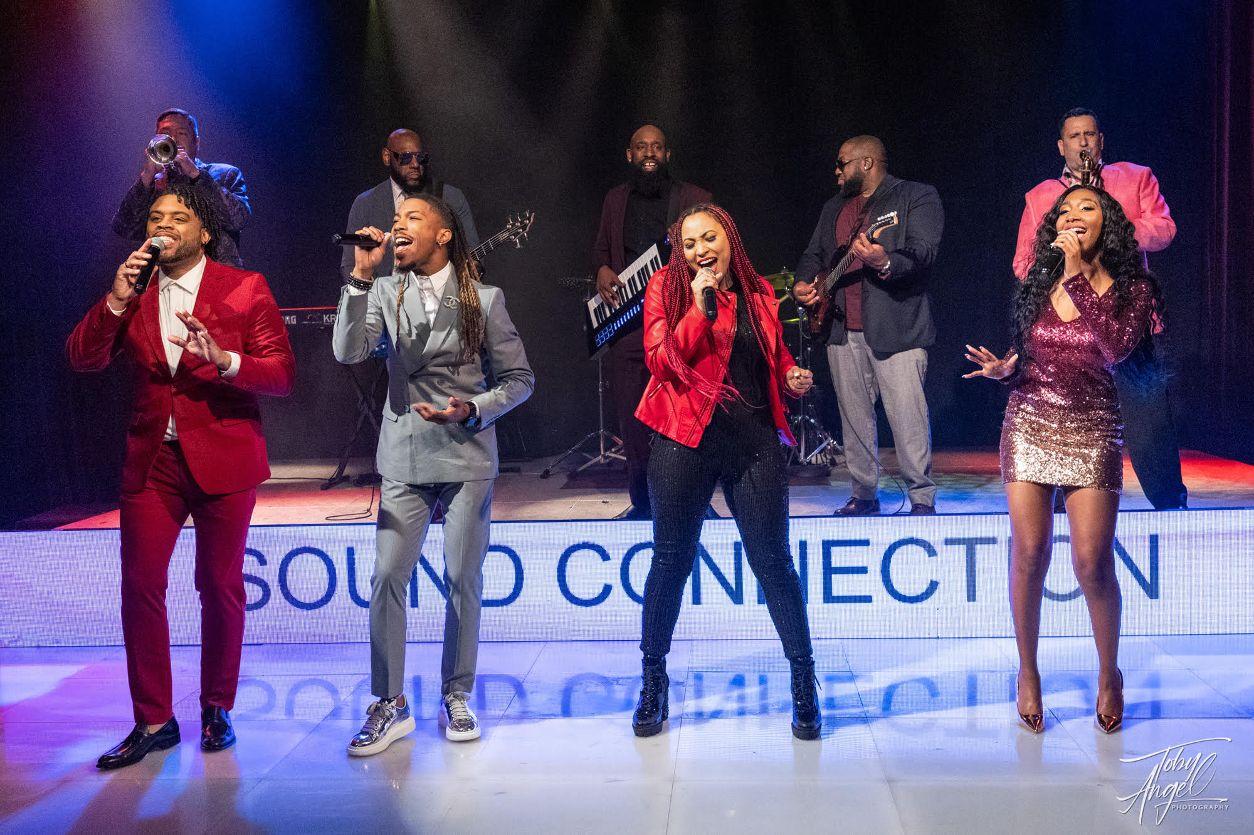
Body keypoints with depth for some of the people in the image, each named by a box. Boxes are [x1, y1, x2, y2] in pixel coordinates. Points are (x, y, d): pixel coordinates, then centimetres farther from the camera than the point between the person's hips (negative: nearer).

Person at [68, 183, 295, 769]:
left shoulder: (245, 289, -1)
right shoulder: (133, 292, 10)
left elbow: (282, 375, -8)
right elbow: (82, 359, 0)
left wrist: (223, 359, -25)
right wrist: (116, 301, -13)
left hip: (223, 457, -3)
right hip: (151, 460, 3)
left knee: (220, 587, 5)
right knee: (139, 585, 0)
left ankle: (217, 709, 22)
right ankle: (153, 721, 12)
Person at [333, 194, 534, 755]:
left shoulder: (484, 299, 1)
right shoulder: (385, 292, 5)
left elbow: (519, 379, 4)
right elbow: (348, 352, -11)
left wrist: (473, 409, -12)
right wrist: (361, 274, -14)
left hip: (467, 456, -1)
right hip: (404, 457, 1)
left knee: (463, 579, 5)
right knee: (387, 578, -3)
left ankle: (456, 697, 19)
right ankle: (389, 705, 9)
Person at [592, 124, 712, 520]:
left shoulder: (694, 198, 6)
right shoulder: (615, 199, 17)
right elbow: (601, 247, 25)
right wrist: (602, 269, 4)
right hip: (626, 321, 4)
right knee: (631, 415, 5)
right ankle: (642, 501, 17)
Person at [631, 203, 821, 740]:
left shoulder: (758, 294, 11)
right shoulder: (667, 289, 2)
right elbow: (662, 361, -10)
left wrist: (791, 378, 3)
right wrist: (698, 306, -16)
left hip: (754, 440, 2)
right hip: (686, 439, -2)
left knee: (773, 560, 2)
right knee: (671, 559, 6)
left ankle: (803, 681, 14)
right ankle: (653, 679, 22)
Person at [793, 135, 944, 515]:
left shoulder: (917, 196, 0)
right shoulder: (834, 208, 22)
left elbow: (923, 253, -13)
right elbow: (814, 254, 23)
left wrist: (884, 264, -31)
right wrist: (803, 284, 2)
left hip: (895, 328, -6)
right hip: (843, 330, 6)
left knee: (908, 418, -9)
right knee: (854, 418, 9)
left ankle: (923, 498, 0)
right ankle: (865, 494, 18)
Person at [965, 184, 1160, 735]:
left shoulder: (1132, 287, -2)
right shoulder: (1038, 285, 7)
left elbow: (1116, 348, -20)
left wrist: (1077, 275, -17)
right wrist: (1005, 369, -8)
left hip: (1092, 432, -2)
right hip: (1029, 426, 2)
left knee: (1092, 563, -6)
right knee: (1029, 555, -2)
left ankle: (1110, 673, 18)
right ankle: (1028, 672, 15)